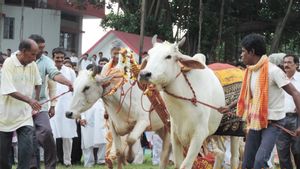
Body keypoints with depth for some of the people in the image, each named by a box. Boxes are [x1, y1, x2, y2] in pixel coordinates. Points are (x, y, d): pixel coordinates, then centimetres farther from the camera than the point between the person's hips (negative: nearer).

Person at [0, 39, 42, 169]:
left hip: (25, 115, 3)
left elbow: (37, 84, 17)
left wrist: (35, 103, 9)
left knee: (26, 148, -12)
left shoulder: (32, 65, 0)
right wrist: (29, 100, -32)